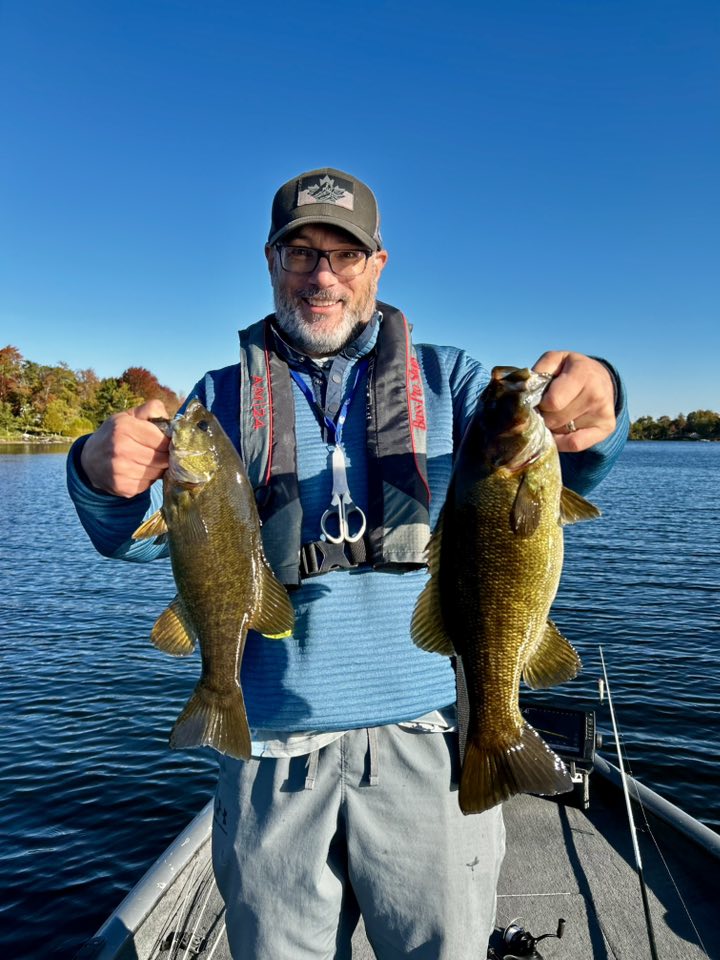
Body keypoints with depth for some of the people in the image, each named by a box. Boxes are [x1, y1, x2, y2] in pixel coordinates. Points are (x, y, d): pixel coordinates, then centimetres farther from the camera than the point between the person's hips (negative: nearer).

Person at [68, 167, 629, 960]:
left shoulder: (444, 378, 4)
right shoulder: (225, 398, 6)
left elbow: (550, 473, -9)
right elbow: (139, 534, -4)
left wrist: (589, 412, -33)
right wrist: (106, 474, -28)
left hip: (426, 740, 0)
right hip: (272, 752, 1)